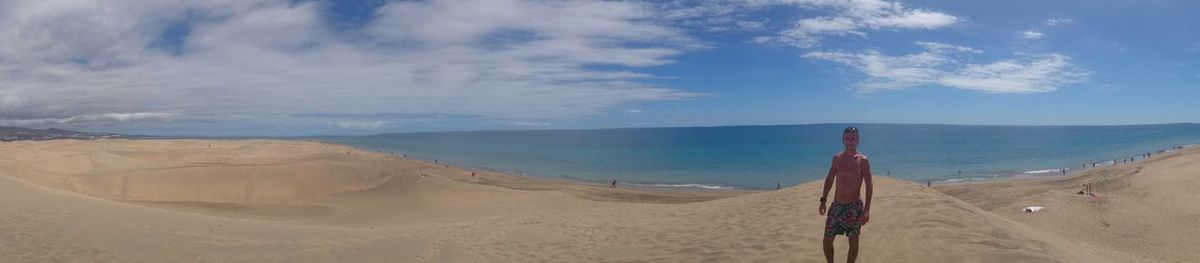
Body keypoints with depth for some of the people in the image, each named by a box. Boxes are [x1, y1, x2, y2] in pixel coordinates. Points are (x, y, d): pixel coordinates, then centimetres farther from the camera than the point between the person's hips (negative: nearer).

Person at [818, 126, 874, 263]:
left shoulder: (863, 160, -7)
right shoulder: (837, 158, 5)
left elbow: (869, 186, -8)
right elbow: (829, 179, 13)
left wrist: (866, 210, -14)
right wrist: (823, 201, 9)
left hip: (854, 206, -3)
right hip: (836, 205, 3)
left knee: (853, 243, 6)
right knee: (827, 241, 3)